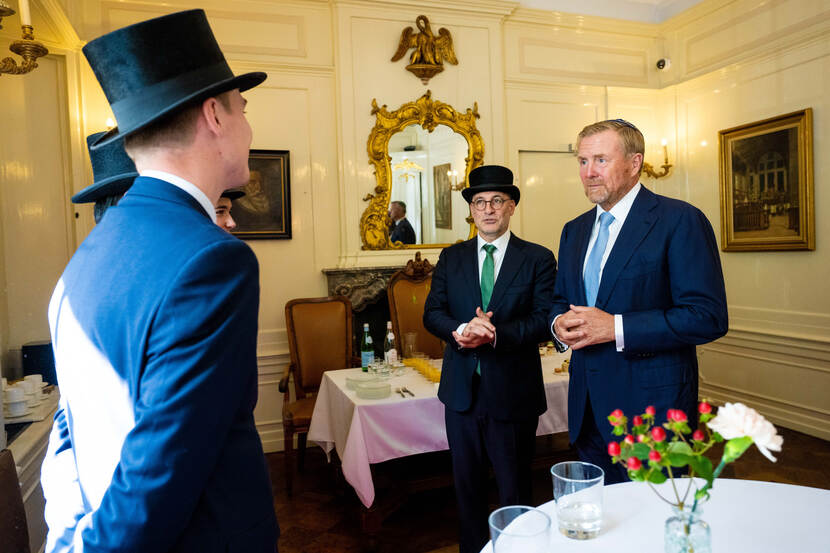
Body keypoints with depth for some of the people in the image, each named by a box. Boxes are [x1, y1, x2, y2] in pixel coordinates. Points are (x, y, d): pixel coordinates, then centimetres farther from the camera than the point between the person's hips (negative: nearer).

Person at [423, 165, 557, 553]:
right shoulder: (451, 258, 7)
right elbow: (432, 313, 0)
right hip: (461, 390, 3)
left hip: (513, 393, -3)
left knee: (514, 490, 12)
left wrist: (495, 334, -25)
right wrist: (461, 330, -21)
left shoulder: (538, 259, -2)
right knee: (467, 486, 18)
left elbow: (545, 320, -11)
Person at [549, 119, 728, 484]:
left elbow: (708, 317, -17)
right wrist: (559, 324, -4)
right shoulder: (575, 231, 11)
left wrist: (615, 328, -22)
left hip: (651, 409, -6)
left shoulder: (680, 221, -10)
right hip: (588, 409, 6)